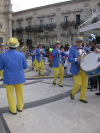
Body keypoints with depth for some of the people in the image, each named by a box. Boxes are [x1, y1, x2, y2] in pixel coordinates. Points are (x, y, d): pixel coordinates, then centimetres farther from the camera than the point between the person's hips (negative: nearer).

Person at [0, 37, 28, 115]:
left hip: (9, 79, -1)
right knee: (20, 93, 19)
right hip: (20, 78, 2)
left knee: (11, 94, 15)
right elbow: (25, 67, -2)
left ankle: (13, 110, 25)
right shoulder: (22, 55, -13)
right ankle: (20, 107, 35)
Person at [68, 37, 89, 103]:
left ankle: (83, 97, 23)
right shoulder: (73, 49, -2)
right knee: (78, 83, -7)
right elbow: (69, 59, -8)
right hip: (77, 69, -4)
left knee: (85, 84, 6)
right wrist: (76, 59, -26)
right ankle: (73, 93, 23)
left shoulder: (85, 49, 11)